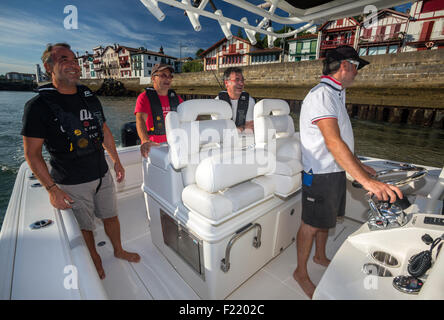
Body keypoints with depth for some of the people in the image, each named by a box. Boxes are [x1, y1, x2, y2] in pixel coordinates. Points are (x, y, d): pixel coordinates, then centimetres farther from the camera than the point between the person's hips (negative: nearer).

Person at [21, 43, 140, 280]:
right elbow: (32, 153, -11)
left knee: (111, 216, 20)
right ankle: (95, 261, 41)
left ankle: (119, 250, 44)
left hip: (103, 175, 5)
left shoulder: (90, 98, 4)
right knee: (85, 227, 14)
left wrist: (117, 162, 12)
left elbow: (105, 132, 12)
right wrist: (52, 189, -16)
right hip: (72, 184, -4)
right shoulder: (39, 105, -12)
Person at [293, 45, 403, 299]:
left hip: (336, 170, 10)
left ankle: (320, 256, 45)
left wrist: (359, 165, 20)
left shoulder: (336, 94, 16)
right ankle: (301, 273, 24)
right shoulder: (321, 95, -19)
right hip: (320, 174, -10)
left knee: (326, 219, 22)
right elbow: (333, 142, -31)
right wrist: (366, 181, -34)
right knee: (312, 225, 3)